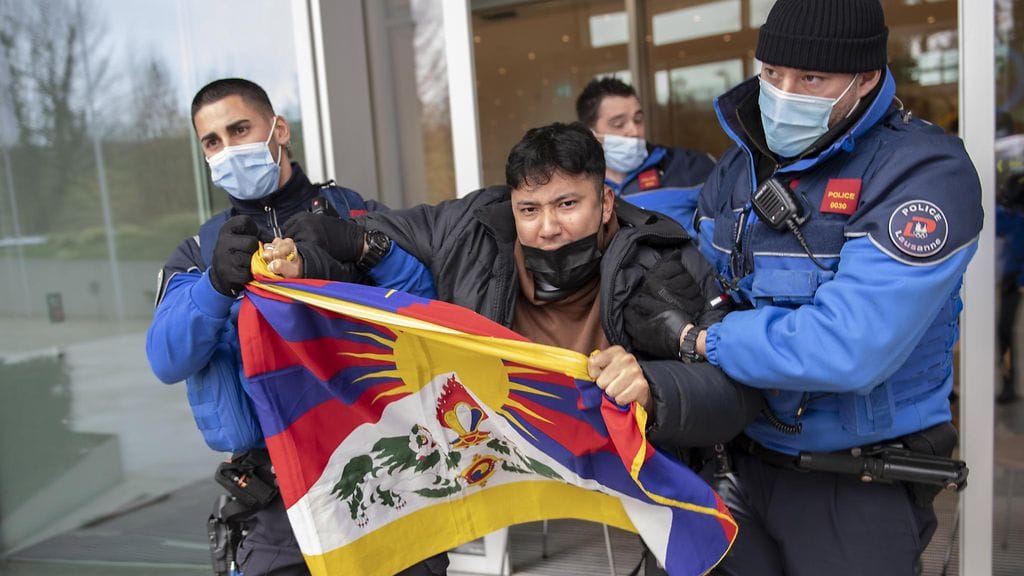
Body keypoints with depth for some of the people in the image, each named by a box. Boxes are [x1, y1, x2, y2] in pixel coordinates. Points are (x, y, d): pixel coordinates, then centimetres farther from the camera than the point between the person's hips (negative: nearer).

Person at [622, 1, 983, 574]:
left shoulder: (924, 173, -18)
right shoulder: (740, 166, 2)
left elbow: (849, 347, -30)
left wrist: (698, 340, -22)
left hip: (860, 489, -5)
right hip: (740, 462, 6)